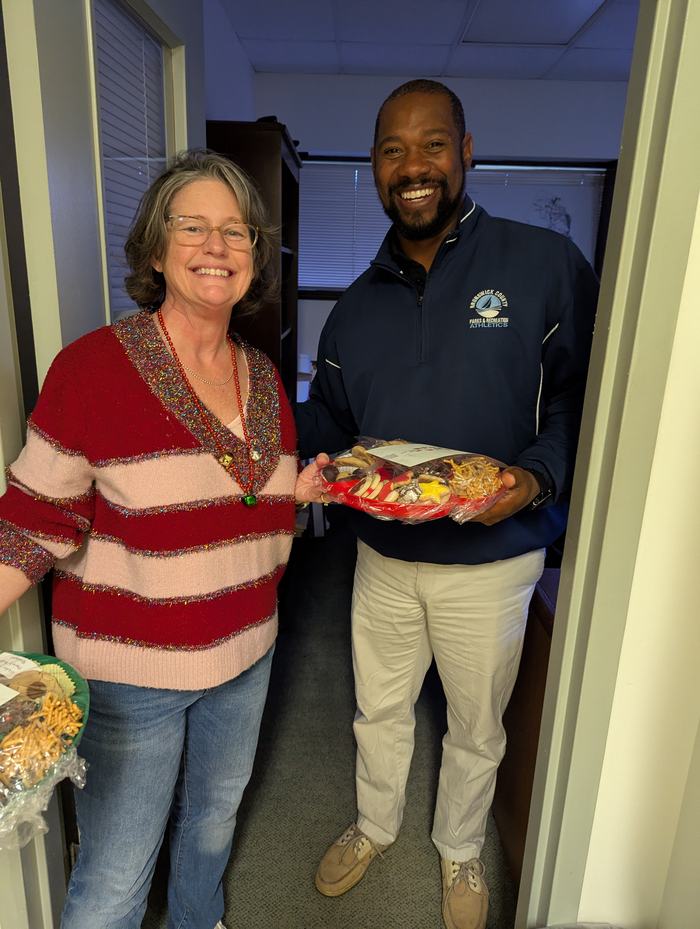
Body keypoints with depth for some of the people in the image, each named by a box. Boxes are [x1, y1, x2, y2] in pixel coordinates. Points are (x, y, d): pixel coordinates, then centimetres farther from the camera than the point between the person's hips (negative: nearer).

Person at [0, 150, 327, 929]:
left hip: (243, 655, 5)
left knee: (213, 821, 28)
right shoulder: (93, 366, -17)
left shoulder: (263, 376, 0)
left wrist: (304, 487, -5)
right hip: (129, 669, -5)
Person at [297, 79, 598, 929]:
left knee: (476, 729, 20)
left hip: (490, 563, -3)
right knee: (379, 712, 23)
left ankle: (459, 852, 51)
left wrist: (538, 476, -25)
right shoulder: (358, 303, 2)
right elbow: (325, 420, 9)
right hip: (383, 556, 3)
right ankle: (374, 826, 54)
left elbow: (582, 395, -9)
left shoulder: (544, 265, -10)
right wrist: (328, 464, -11)